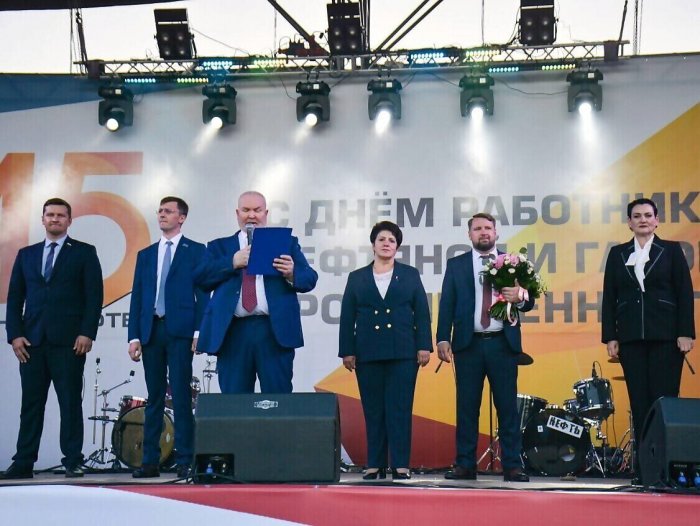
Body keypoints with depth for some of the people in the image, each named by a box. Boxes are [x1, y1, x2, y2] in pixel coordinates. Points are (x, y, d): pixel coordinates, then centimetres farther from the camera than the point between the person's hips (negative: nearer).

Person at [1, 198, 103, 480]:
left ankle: (73, 461, 3)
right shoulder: (26, 254, 17)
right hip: (31, 341, 3)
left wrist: (87, 333, -10)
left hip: (69, 340, -3)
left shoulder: (84, 253, 6)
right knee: (31, 403, 4)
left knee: (70, 402, -2)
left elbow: (94, 296, -1)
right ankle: (24, 463, 8)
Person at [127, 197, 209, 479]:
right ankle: (150, 461, 11)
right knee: (154, 398, 7)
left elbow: (202, 293, -1)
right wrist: (134, 336, 4)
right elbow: (137, 298, 13)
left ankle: (184, 462, -2)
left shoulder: (196, 251, 5)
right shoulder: (145, 255, 17)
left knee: (181, 397, -5)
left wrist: (199, 331, -11)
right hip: (151, 330, 4)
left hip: (180, 331, -4)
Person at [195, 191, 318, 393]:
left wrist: (292, 273, -15)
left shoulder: (287, 243, 15)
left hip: (276, 331, -1)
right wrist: (232, 262, -11)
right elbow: (201, 278, 2)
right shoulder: (219, 246, 16)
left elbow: (310, 279, 7)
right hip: (232, 332, 1)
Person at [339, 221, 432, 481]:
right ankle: (375, 464, 7)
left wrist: (424, 346, -3)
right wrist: (347, 351, 1)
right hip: (368, 353, 1)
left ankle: (400, 465, -2)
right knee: (373, 409, 2)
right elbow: (347, 317, 8)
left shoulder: (410, 275, 9)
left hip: (402, 352, -1)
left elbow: (422, 313, 6)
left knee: (400, 408, -4)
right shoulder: (357, 278, 11)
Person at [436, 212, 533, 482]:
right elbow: (446, 305, 4)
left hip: (503, 344, 0)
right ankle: (465, 465, 8)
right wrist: (443, 338, -7)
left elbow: (529, 303, 8)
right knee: (467, 407, 3)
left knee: (508, 406, 0)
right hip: (468, 344, 0)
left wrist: (519, 298, -15)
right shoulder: (456, 265, 10)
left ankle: (512, 466, 4)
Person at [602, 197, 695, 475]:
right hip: (630, 337, 2)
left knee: (665, 399, -4)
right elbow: (609, 297, 8)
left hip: (665, 336, -2)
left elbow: (684, 293, 2)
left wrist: (685, 333, -7)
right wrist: (610, 336, 1)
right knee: (639, 402, 2)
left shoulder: (671, 250, 6)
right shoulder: (617, 254, 12)